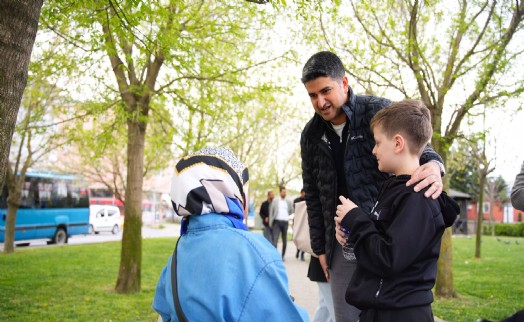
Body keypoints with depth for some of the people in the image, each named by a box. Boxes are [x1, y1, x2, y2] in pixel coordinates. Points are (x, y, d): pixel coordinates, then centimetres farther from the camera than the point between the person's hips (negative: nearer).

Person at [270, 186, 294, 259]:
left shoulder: (288, 202, 10)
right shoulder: (275, 201, 6)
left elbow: (291, 211, 21)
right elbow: (271, 212, 6)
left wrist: (287, 216, 10)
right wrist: (270, 223, 2)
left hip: (285, 222, 2)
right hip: (277, 222, -2)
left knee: (285, 241, 6)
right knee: (275, 239, -13)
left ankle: (283, 256, 16)